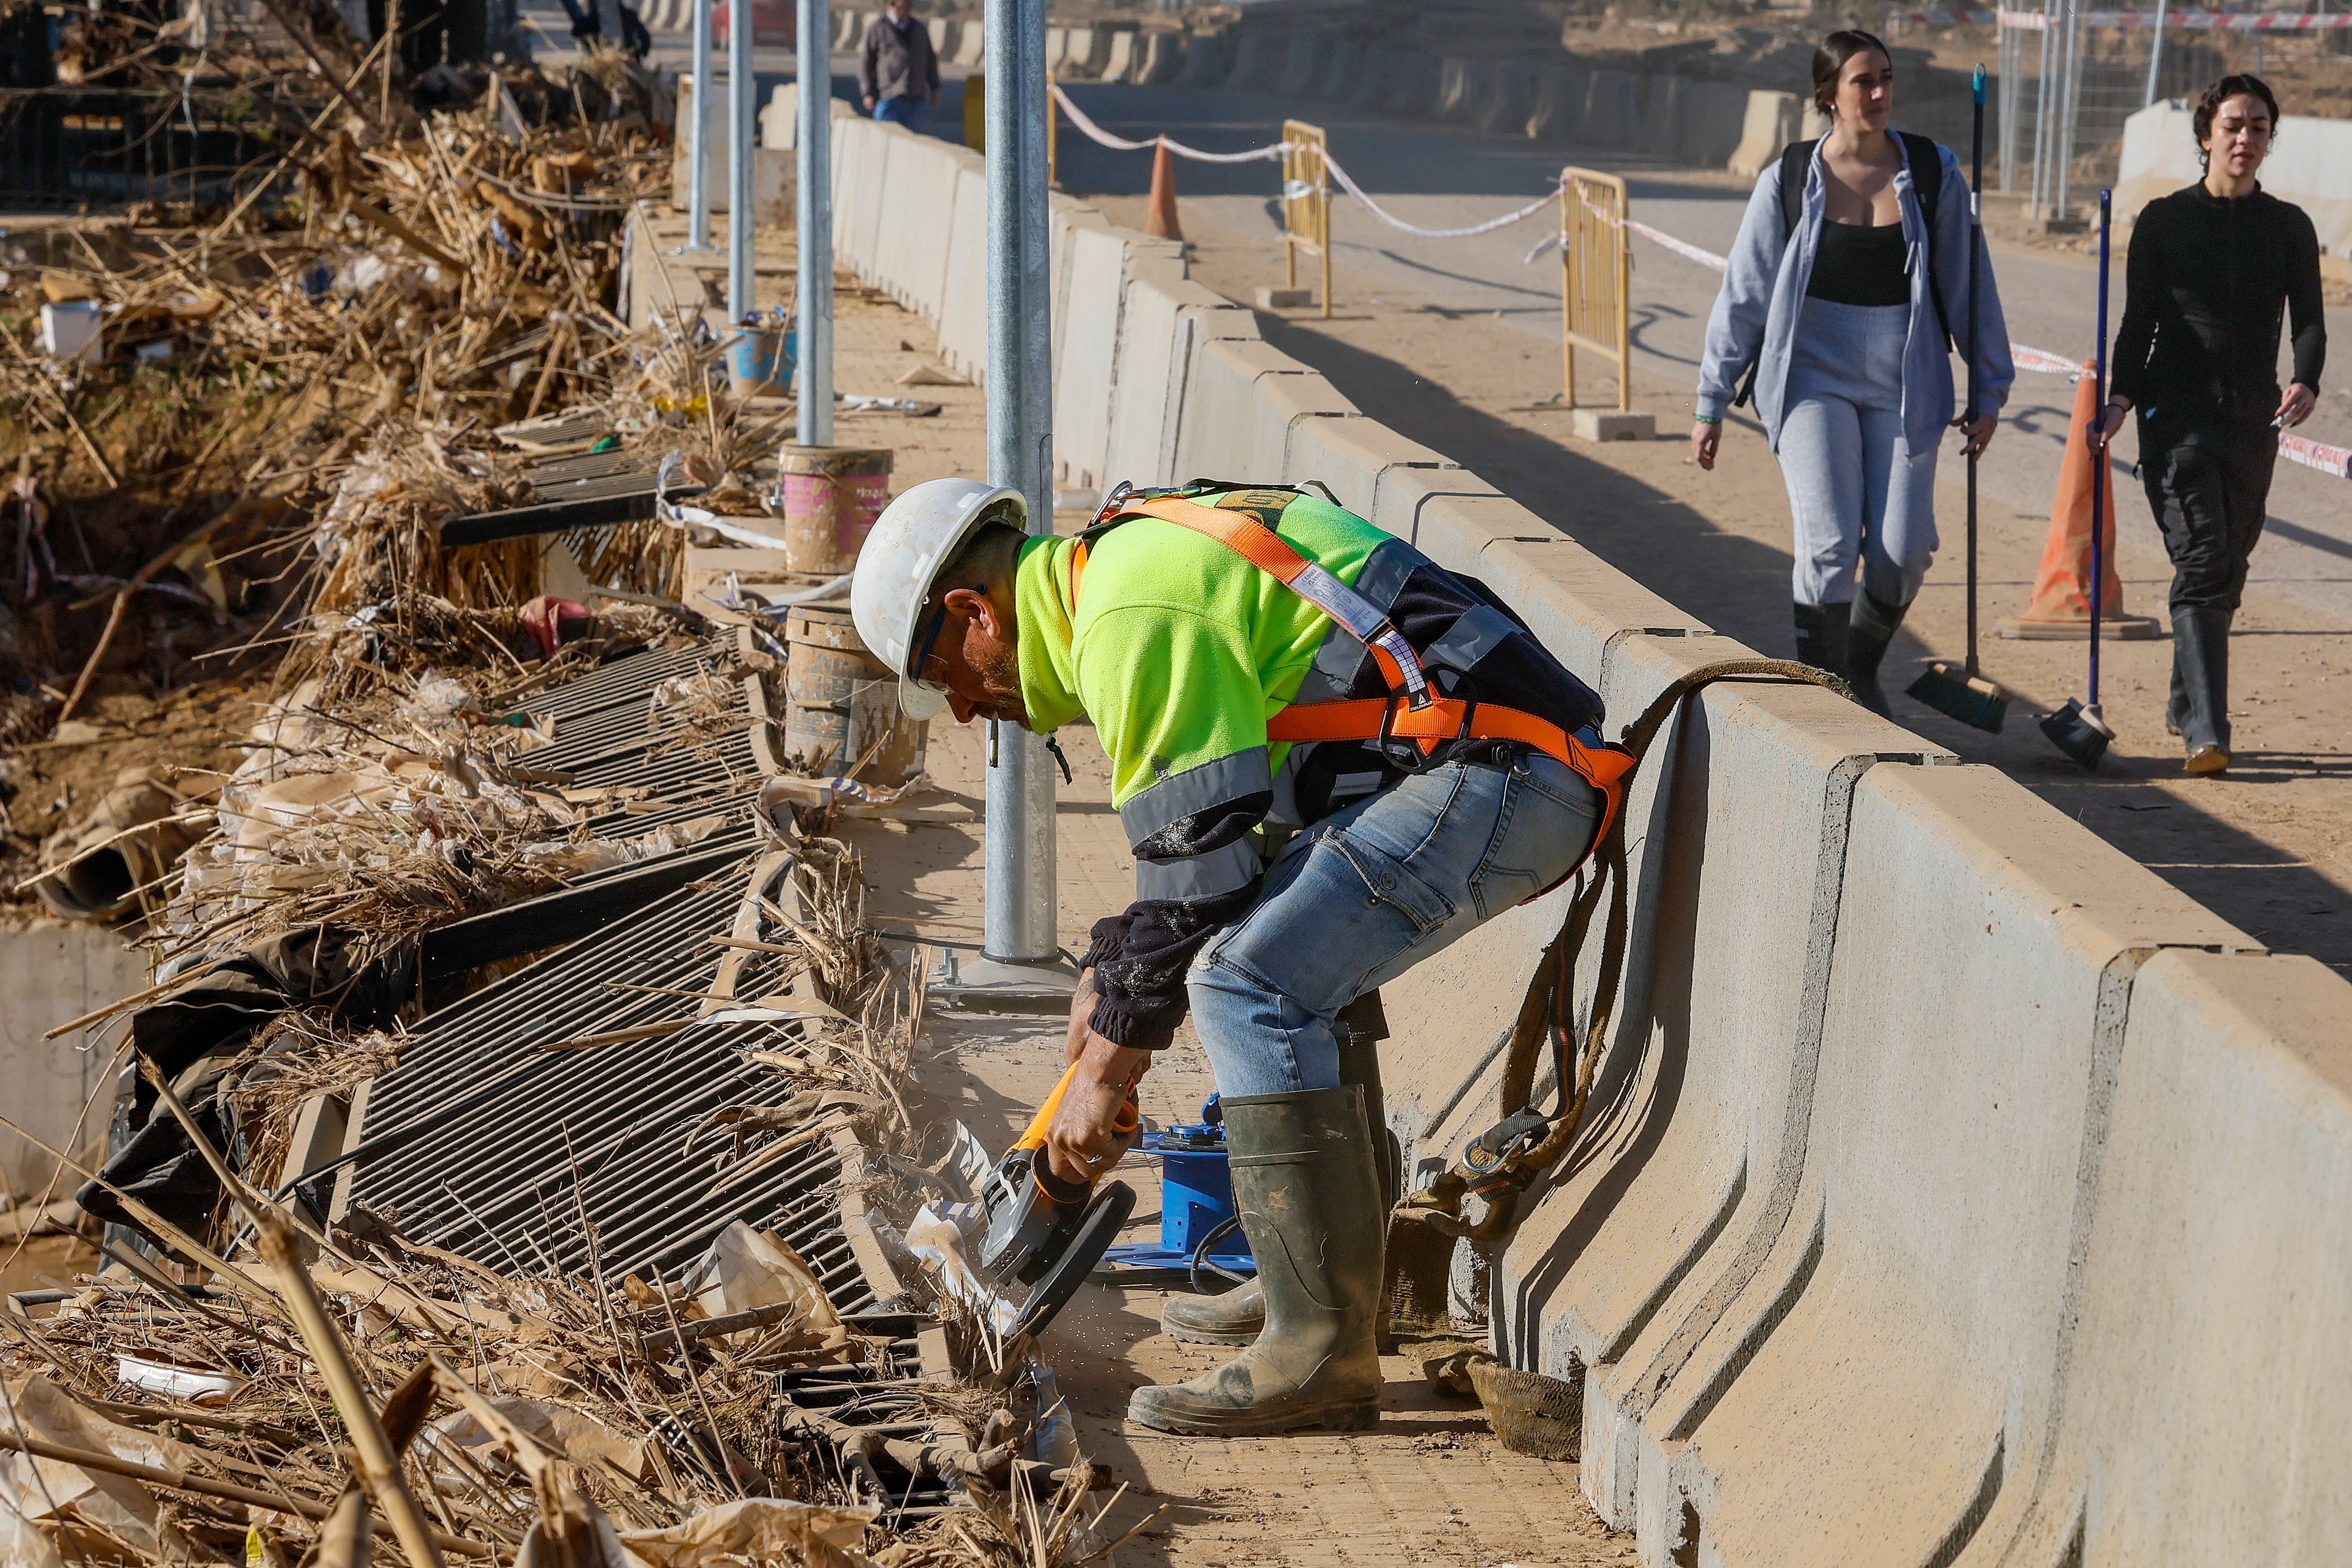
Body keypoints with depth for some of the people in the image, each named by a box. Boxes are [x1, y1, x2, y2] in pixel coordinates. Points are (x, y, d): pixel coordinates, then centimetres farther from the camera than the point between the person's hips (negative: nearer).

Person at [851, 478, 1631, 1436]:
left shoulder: (1134, 613, -12)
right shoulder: (1138, 560, 22)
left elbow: (1195, 864, -13)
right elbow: (1213, 825, 31)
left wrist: (1108, 1068, -5)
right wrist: (1114, 968, 27)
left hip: (1491, 775, -11)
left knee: (1252, 987, -19)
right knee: (1302, 963, 26)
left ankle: (1322, 1351, -19)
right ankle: (1336, 1274, 31)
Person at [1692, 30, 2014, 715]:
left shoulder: (1932, 173, 1)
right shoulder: (1788, 182, -2)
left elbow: (1969, 286, 8)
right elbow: (1744, 294, 4)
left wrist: (1989, 389, 9)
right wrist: (1712, 402, 5)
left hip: (1906, 381, 2)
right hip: (1815, 373, -2)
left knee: (1904, 550, -3)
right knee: (1830, 545, -12)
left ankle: (1861, 672, 25)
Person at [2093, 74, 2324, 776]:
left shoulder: (2289, 228, 10)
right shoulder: (2164, 221, 5)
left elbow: (2309, 320, 5)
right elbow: (2138, 321, 7)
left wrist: (2306, 381, -15)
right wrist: (2121, 394, -8)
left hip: (2253, 420, 3)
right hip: (2178, 412, -3)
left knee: (2228, 569, 10)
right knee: (2202, 560, -15)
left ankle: (2185, 704, 31)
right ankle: (2206, 731, -22)